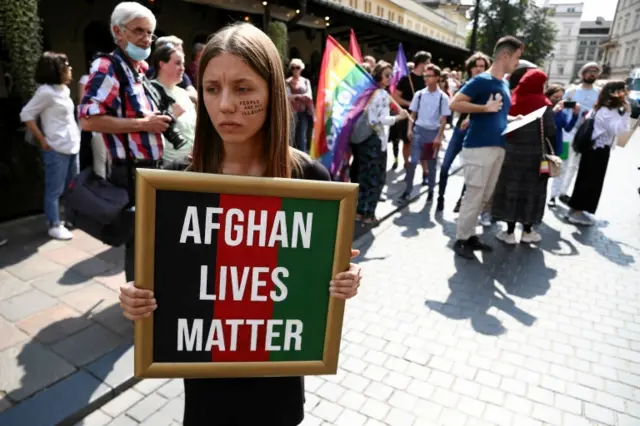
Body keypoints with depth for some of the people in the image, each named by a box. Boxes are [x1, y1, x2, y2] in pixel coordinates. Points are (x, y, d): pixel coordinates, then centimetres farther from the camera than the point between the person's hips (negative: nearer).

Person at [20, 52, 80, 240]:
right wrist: (43, 140, -11)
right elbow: (26, 115, -11)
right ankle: (54, 226, 10)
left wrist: (76, 138, 11)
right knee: (54, 190, 1)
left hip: (72, 147, 9)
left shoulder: (64, 90, 12)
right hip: (56, 149, -8)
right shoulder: (46, 91, -12)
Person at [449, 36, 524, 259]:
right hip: (479, 147, -9)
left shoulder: (504, 84, 17)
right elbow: (454, 104, -15)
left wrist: (514, 119, 11)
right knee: (473, 196, -4)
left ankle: (470, 234, 24)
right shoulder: (481, 80, -9)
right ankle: (461, 239, 8)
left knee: (484, 196, 13)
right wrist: (485, 108, -18)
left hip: (497, 148, 9)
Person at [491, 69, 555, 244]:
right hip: (534, 154, -2)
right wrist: (549, 152, 6)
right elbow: (550, 132, -10)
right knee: (531, 190, 9)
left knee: (511, 188, 7)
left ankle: (510, 232, 10)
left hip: (512, 151, 2)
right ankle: (527, 231, 18)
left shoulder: (512, 101, -1)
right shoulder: (543, 104, -8)